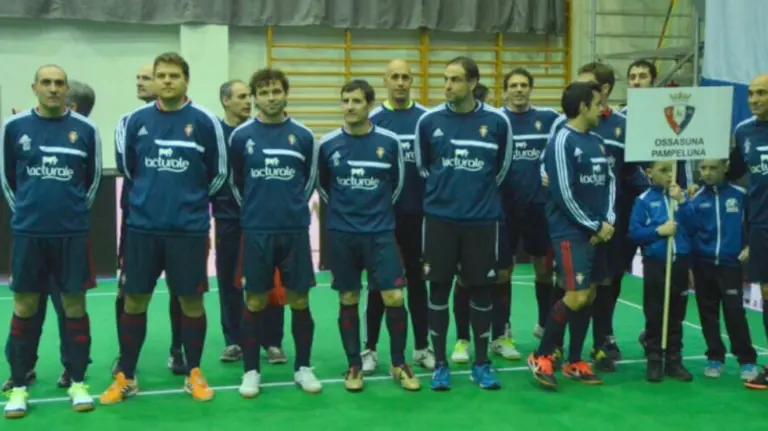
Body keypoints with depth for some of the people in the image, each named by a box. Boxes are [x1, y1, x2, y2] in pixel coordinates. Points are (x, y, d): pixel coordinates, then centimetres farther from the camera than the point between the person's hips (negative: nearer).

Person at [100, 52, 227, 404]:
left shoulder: (205, 121, -5)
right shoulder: (135, 120, 1)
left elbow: (219, 172, 4)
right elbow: (128, 167, 14)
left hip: (189, 228, -2)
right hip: (142, 226, 2)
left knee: (191, 301, 6)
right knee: (134, 301, 7)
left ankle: (194, 374, 21)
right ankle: (125, 377, 19)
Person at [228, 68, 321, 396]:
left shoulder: (303, 136, 1)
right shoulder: (241, 136, -1)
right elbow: (236, 181, 9)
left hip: (295, 230, 1)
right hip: (256, 231, -1)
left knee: (299, 300, 5)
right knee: (255, 301, 4)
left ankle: (303, 367, 19)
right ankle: (251, 370, 15)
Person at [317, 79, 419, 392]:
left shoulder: (389, 142, -3)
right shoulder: (328, 144, -3)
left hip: (380, 232, 0)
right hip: (341, 234, 1)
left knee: (394, 298, -6)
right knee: (348, 300, 6)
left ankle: (399, 364, 13)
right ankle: (354, 366, 21)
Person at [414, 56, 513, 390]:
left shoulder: (497, 121, -3)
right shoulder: (429, 120, -2)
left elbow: (502, 166, 10)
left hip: (482, 219, 0)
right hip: (439, 218, 0)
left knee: (481, 290, 6)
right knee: (439, 289, 4)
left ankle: (481, 364, 20)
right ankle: (440, 364, 17)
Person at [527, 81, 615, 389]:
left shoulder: (597, 141, 12)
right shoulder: (562, 141, -11)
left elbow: (610, 181, 14)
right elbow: (564, 193, -16)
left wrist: (608, 221, -2)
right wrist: (594, 226, -10)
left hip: (598, 232, 8)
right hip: (570, 232, -8)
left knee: (589, 296, 9)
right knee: (576, 296, -14)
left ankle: (575, 362, 20)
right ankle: (541, 357, 1)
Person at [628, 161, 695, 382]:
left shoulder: (681, 195, 4)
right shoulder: (644, 199, -3)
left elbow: (693, 228, -3)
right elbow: (634, 233, -5)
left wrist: (682, 202, -11)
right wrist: (659, 231, -16)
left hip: (680, 263, 2)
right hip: (655, 264, -2)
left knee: (676, 315, 9)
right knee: (654, 316, 3)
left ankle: (674, 360, 18)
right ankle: (654, 360, 13)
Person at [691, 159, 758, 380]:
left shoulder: (740, 194, -3)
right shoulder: (696, 198, 0)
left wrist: (750, 246, -4)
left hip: (731, 264, -2)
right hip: (703, 265, 2)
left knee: (734, 312, -6)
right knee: (708, 313, 8)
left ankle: (747, 360, 5)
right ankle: (715, 358, 20)